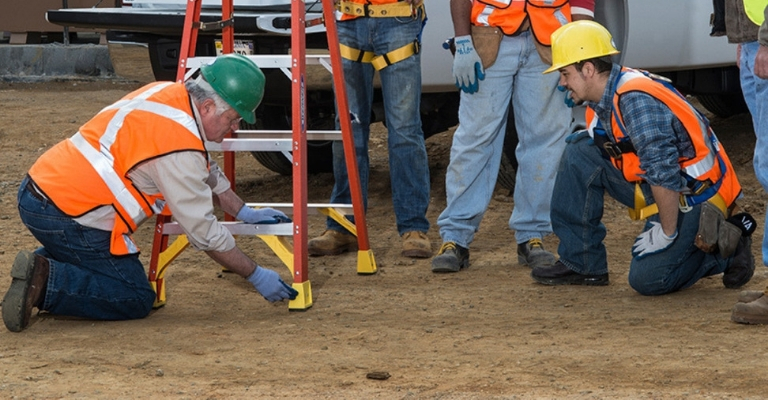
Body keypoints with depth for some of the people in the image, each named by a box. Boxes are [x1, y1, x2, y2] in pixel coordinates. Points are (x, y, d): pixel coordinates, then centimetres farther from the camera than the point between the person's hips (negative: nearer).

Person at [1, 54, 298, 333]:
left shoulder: (168, 93, 7)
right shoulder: (179, 143, -20)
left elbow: (207, 172, 26)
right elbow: (203, 232, -13)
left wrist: (245, 213, 30)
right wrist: (256, 276, -3)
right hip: (67, 214, -10)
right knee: (136, 300, -1)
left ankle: (42, 266, 10)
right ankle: (44, 282, -14)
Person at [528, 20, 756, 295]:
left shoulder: (636, 99, -25)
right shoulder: (600, 101, 5)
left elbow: (664, 174, -28)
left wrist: (667, 233, -21)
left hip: (696, 197, -9)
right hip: (663, 192, 9)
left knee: (647, 279, -20)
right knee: (579, 154, 0)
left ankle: (724, 248, 3)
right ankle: (582, 264, 5)